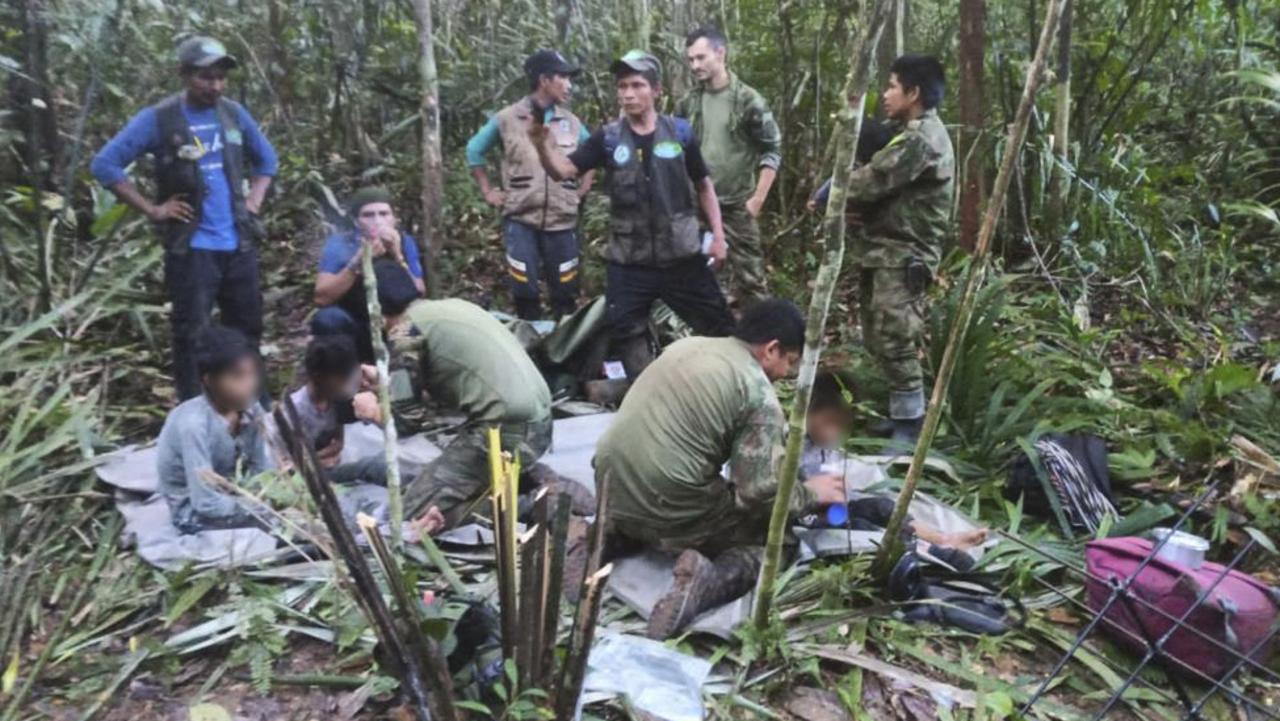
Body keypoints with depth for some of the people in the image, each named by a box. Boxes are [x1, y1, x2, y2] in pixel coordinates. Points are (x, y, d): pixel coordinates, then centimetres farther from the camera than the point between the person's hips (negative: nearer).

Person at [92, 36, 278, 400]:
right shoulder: (158, 119, -7)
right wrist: (152, 209, -10)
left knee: (247, 328, 13)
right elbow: (105, 164, -7)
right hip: (191, 248, -5)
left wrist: (254, 200, 9)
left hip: (239, 244, 5)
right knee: (191, 334, 0)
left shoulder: (234, 113, 7)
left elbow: (266, 158, 21)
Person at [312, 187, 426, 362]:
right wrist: (358, 262, -29)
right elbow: (322, 298, -21)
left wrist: (398, 257, -26)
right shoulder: (339, 244, -11)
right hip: (351, 329, -1)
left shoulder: (405, 243, -7)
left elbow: (419, 296, -15)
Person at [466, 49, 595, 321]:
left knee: (565, 293, 7)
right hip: (520, 220, -2)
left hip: (562, 221, 3)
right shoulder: (507, 118, 0)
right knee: (525, 292, 0)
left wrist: (582, 189, 11)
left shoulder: (572, 122, 7)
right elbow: (474, 150, 11)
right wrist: (488, 192, 7)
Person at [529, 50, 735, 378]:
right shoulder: (607, 138, 0)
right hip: (628, 262, 1)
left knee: (719, 327, 6)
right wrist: (543, 143, -29)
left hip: (681, 256, 0)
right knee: (627, 335, 5)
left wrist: (718, 234, 3)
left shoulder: (680, 132, 0)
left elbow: (704, 184, 9)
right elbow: (563, 170, -9)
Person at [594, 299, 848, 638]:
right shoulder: (759, 394, -9)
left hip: (611, 489, 7)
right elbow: (761, 491, -13)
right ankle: (710, 580, -14)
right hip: (668, 508, -7)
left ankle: (613, 534, 12)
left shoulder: (685, 345, 13)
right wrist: (811, 493, 7)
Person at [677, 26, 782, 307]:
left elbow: (773, 150, -6)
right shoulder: (688, 103, 5)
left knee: (748, 276, 0)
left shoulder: (748, 100, -8)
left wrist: (757, 199, -10)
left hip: (736, 205, -4)